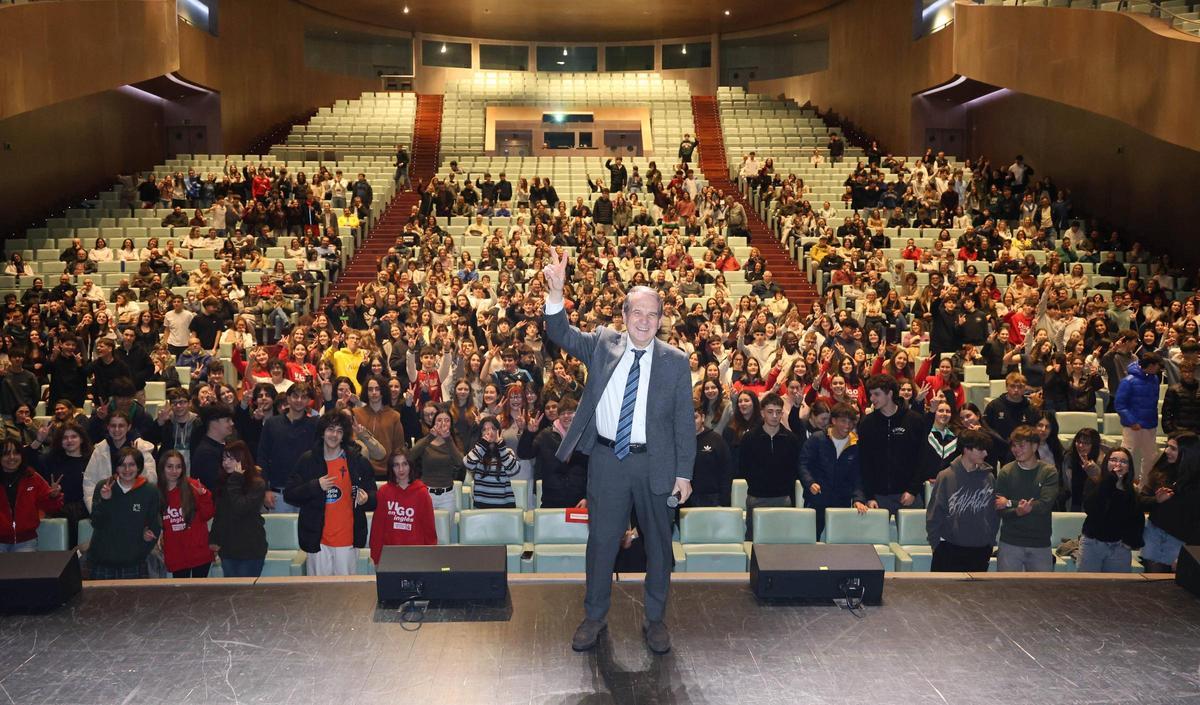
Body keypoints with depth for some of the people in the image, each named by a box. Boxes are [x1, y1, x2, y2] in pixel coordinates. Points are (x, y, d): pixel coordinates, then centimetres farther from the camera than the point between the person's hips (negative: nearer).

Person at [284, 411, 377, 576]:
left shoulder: (358, 461, 1)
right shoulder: (308, 461, 1)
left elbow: (374, 496, 6)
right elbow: (289, 495, 0)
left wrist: (366, 499, -16)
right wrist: (315, 486, -13)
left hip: (347, 538, 0)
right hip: (317, 538, 0)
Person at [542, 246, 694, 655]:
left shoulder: (675, 361, -3)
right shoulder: (603, 344, 2)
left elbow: (684, 421, -1)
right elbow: (562, 335, -6)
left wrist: (684, 473, -4)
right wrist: (556, 291, -22)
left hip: (656, 463, -1)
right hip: (607, 458, 1)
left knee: (658, 543, 11)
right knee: (601, 539, 11)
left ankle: (654, 619, 29)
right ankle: (594, 617, 27)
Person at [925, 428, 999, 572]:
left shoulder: (988, 478, 4)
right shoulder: (946, 477, -6)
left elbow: (995, 513, 11)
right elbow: (934, 514, -2)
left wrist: (990, 541, 8)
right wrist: (936, 543, -3)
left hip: (980, 551, 3)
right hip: (949, 550, -3)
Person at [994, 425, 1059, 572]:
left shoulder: (1049, 472, -2)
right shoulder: (1006, 472, -1)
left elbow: (1045, 505, -15)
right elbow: (1000, 511, -6)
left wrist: (1010, 503, -13)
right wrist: (1017, 511, -26)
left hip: (1040, 544, 0)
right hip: (1010, 543, 0)